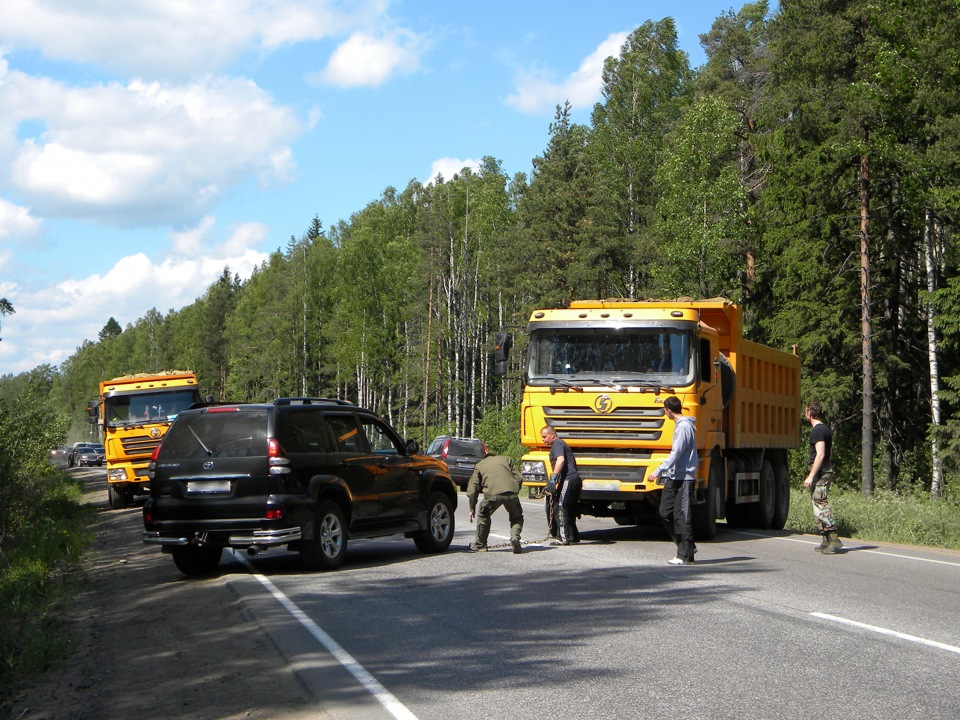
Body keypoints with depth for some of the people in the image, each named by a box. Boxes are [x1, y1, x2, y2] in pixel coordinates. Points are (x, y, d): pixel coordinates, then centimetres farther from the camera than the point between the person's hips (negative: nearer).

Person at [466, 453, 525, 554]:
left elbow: (472, 489, 21)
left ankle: (480, 545, 30)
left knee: (483, 516, 25)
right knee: (516, 517, 23)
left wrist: (472, 509, 26)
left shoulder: (480, 465, 28)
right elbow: (519, 478, 20)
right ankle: (515, 537, -2)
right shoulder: (506, 459, 31)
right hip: (511, 493, 1)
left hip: (493, 494, -1)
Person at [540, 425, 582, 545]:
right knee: (569, 509, 16)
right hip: (575, 480, 11)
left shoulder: (557, 444, -7)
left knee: (560, 507, -11)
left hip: (568, 480, -11)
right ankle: (573, 536, 22)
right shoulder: (559, 444, 26)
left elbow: (561, 460, -26)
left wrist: (553, 477, -33)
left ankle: (563, 538, -15)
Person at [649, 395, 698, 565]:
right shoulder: (680, 425, 17)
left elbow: (676, 454, -21)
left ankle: (685, 555, -1)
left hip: (683, 478, -10)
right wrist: (665, 473, 26)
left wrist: (658, 471, -22)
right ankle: (687, 546, 17)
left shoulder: (683, 427, -14)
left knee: (682, 516, -6)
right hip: (674, 477, 10)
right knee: (665, 513, 8)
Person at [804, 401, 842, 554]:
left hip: (820, 472, -10)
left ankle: (833, 539, -16)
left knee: (820, 507, -12)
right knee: (821, 506, 13)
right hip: (827, 470, 10)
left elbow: (820, 454, -22)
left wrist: (811, 476, -22)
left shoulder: (817, 430, -14)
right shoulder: (826, 429, 17)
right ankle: (827, 541, 15)